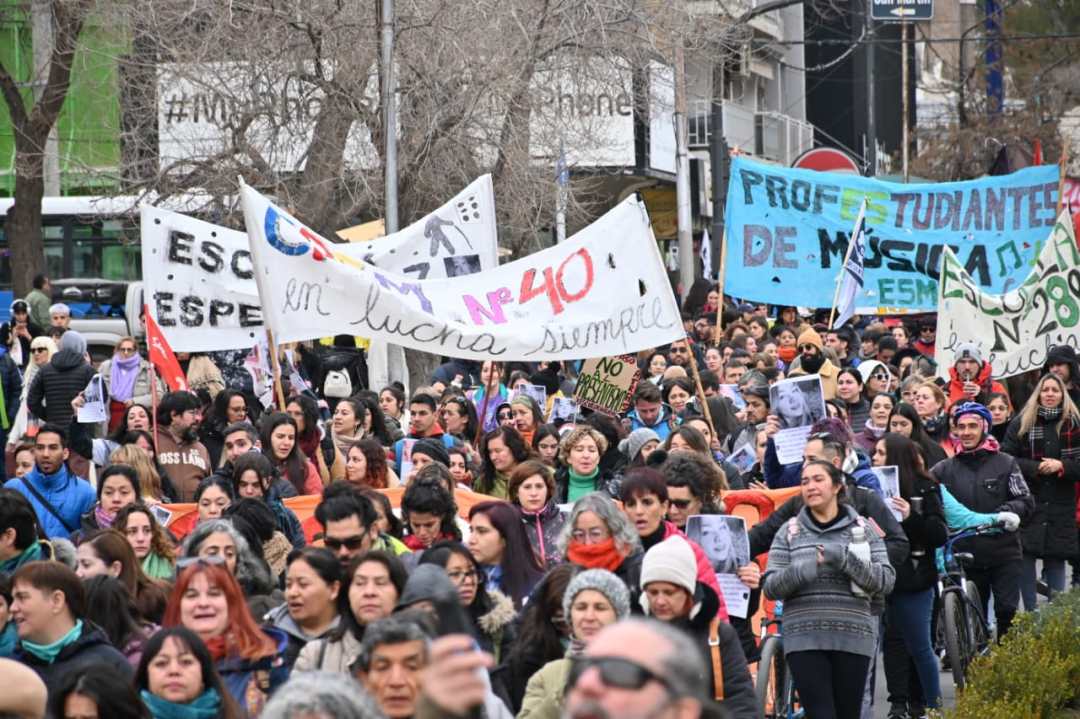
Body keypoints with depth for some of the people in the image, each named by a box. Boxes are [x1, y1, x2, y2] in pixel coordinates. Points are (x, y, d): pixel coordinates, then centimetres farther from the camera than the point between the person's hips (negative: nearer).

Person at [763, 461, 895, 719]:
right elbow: (770, 587, 3)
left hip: (852, 637, 0)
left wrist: (845, 559, -15)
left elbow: (886, 581, -1)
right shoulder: (789, 532, 10)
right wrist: (801, 571, -17)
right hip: (804, 639, 0)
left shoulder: (863, 529, 8)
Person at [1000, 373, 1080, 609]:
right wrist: (1036, 468, -14)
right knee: (1025, 563, -3)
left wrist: (1061, 466, -14)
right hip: (1027, 503, 0)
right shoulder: (1021, 423, 5)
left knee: (1056, 563, 4)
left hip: (1059, 508, 1)